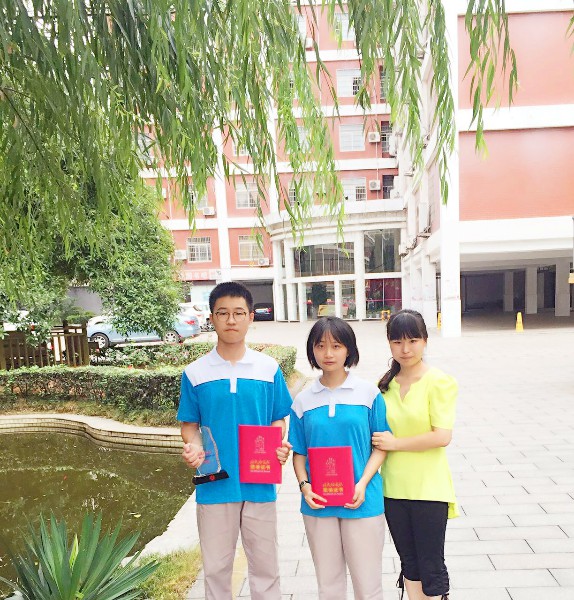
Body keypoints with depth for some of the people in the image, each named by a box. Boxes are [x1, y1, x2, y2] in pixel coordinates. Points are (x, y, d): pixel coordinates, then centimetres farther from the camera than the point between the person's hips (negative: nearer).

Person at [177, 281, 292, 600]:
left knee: (265, 566, 16)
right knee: (216, 568, 18)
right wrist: (192, 446, -18)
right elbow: (189, 424, 3)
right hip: (214, 486, 0)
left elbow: (278, 420, 3)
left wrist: (280, 445, -16)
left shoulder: (269, 368, -3)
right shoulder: (195, 373, -3)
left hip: (260, 485, 0)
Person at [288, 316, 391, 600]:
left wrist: (363, 484, -13)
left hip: (362, 501, -2)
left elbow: (380, 445, -2)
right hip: (318, 503, 2)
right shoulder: (303, 401, 1)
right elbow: (299, 452, 6)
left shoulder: (369, 393, -5)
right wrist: (304, 485, -9)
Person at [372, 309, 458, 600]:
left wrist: (395, 442, -16)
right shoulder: (386, 384, 3)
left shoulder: (439, 382, -11)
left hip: (428, 489, -5)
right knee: (409, 562, 20)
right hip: (393, 488, 5)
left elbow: (442, 436, -18)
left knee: (432, 567, 9)